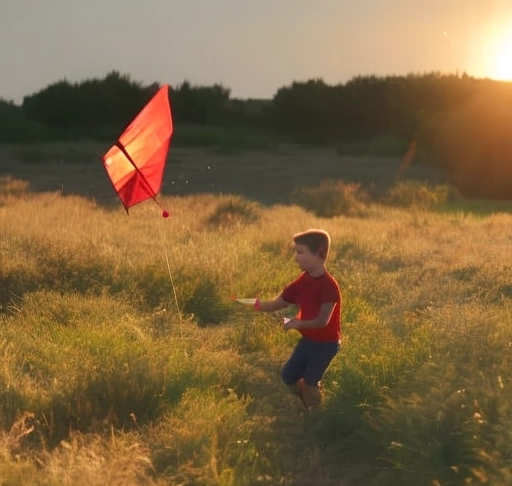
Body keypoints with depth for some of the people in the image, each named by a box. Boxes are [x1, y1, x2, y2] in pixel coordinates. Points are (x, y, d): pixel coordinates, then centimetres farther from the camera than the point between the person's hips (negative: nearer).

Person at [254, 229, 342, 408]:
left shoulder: (328, 285, -25)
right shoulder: (303, 281, -1)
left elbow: (322, 321, -25)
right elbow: (279, 304, 1)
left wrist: (298, 324, -16)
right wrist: (260, 305, -17)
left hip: (325, 344, -8)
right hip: (307, 340, 8)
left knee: (309, 382, -3)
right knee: (288, 375, 12)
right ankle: (310, 407, 31)